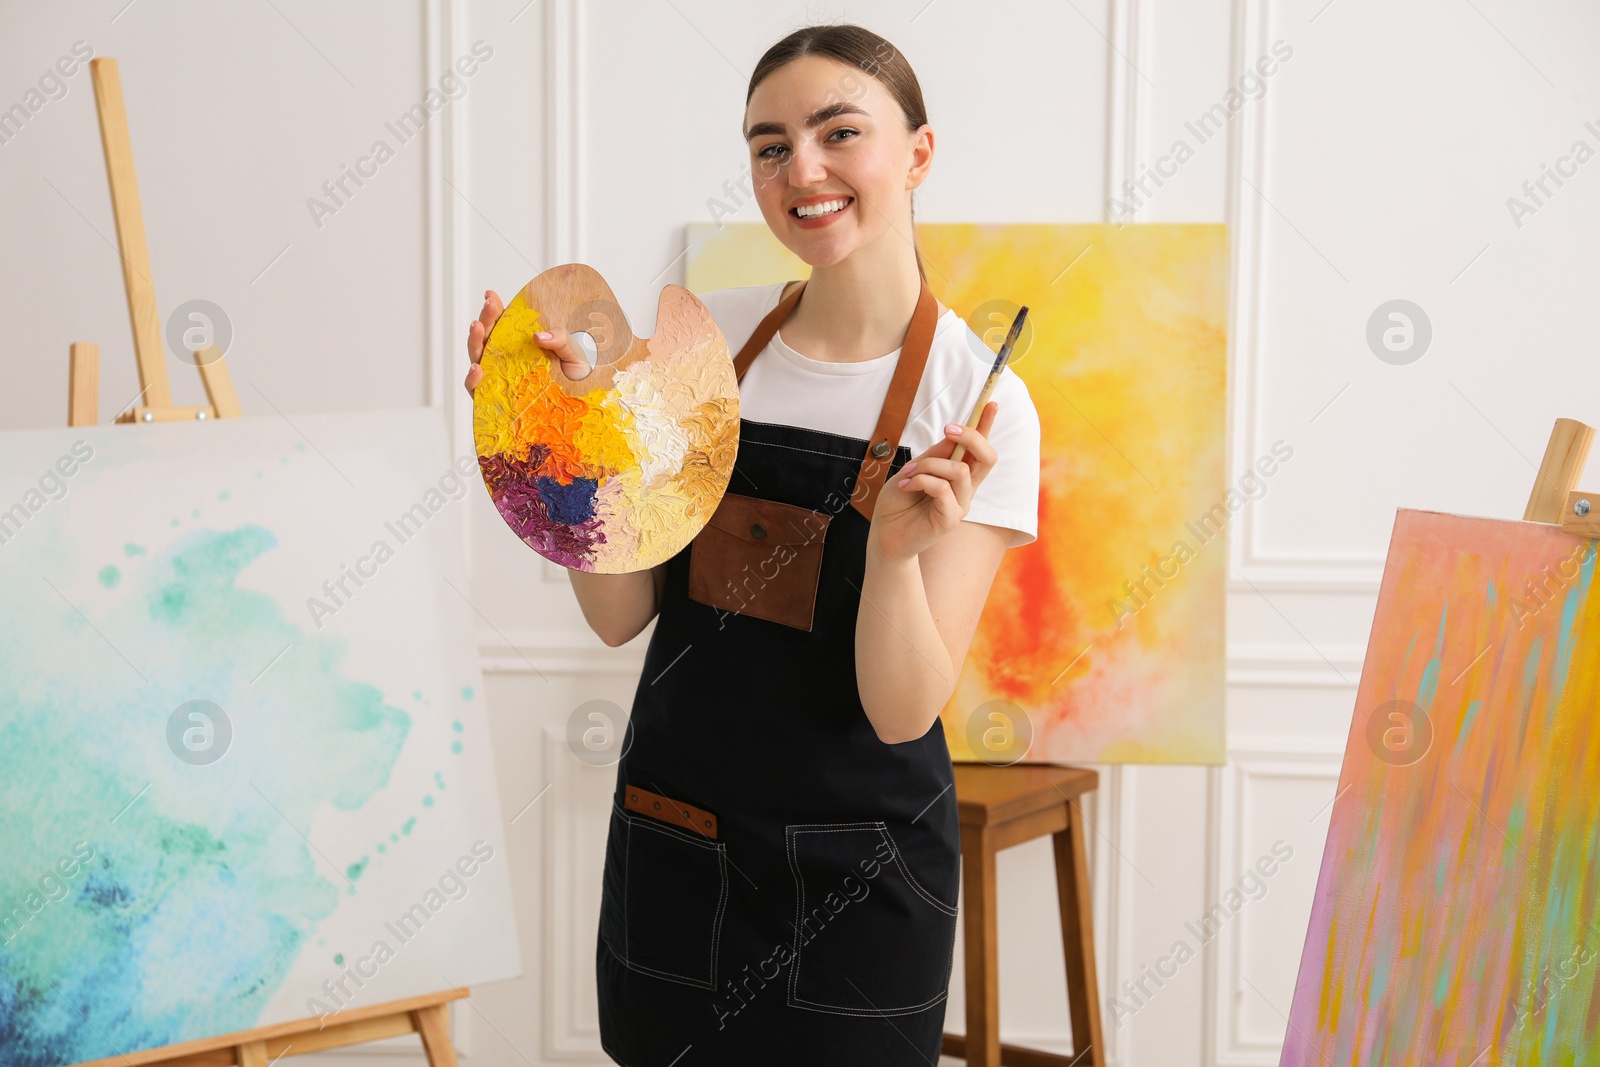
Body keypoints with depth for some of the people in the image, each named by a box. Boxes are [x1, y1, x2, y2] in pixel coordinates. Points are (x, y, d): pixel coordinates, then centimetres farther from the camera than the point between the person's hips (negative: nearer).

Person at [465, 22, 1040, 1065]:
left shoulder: (979, 403, -12)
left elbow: (902, 711, -16)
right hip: (670, 847, 3)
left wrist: (896, 548, -32)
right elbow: (621, 613, 0)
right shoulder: (709, 335, -1)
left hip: (854, 879, -3)